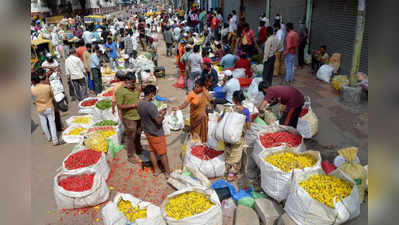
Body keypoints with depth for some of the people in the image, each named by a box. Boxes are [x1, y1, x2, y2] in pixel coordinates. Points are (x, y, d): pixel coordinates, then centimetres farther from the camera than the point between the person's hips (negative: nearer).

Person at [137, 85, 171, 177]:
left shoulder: (139, 104, -2)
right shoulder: (150, 105, -30)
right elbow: (158, 121, -28)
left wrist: (159, 112, 7)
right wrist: (163, 114, -10)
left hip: (147, 131, 8)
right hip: (156, 133, -8)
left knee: (152, 150, 19)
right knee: (163, 153, 7)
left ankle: (156, 170, 32)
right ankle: (168, 172, 20)